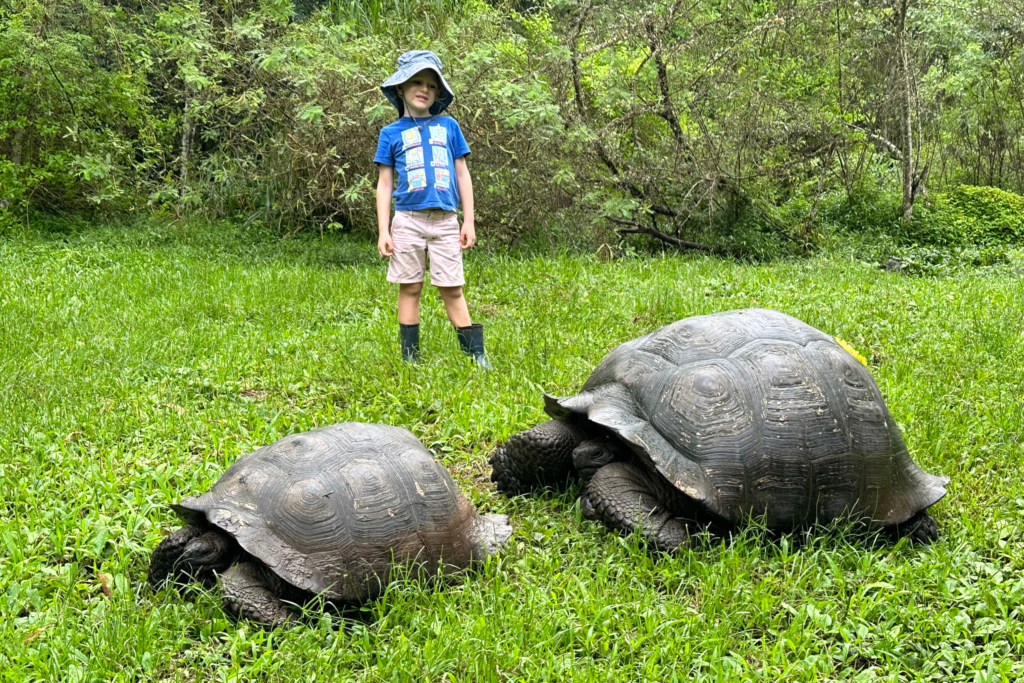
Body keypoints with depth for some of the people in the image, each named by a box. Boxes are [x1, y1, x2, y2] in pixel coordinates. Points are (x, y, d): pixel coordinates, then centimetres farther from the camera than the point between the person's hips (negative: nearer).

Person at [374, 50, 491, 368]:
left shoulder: (448, 126, 12)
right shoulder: (391, 133, 8)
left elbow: (462, 175, 13)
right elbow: (384, 184, 7)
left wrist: (469, 222, 7)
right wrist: (383, 231, 0)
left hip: (445, 220, 1)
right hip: (408, 220, 0)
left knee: (452, 289, 1)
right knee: (409, 288, 3)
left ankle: (476, 354, 5)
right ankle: (410, 359, 10)